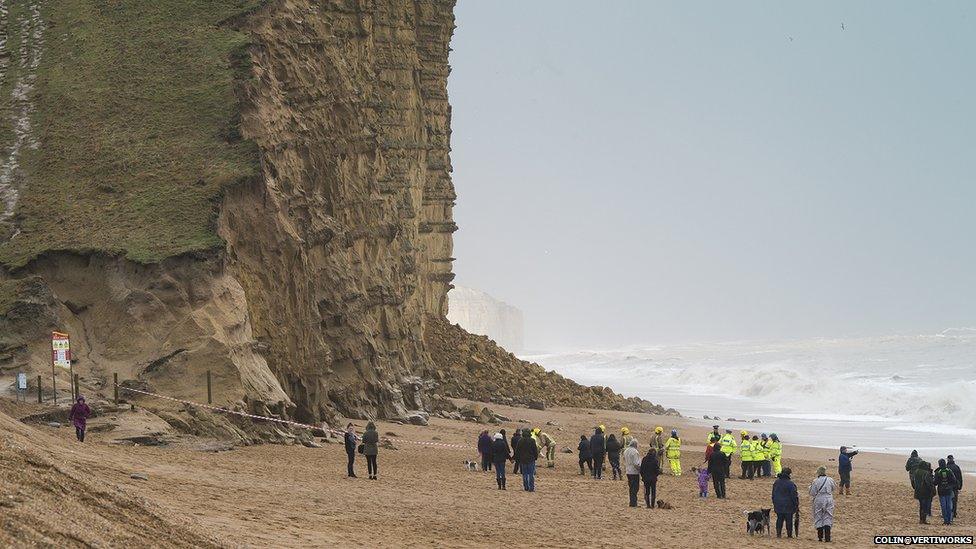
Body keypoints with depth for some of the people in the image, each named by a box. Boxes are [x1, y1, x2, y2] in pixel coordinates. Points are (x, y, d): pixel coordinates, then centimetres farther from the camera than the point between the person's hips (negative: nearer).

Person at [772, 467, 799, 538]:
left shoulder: (776, 483, 6)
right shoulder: (790, 484, -15)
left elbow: (773, 494, 14)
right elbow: (794, 495, -12)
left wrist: (774, 503, 23)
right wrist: (796, 505, -3)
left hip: (778, 506, 5)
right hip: (788, 506, -5)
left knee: (779, 519, 12)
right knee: (789, 520, 3)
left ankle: (778, 533, 9)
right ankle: (789, 534, 5)